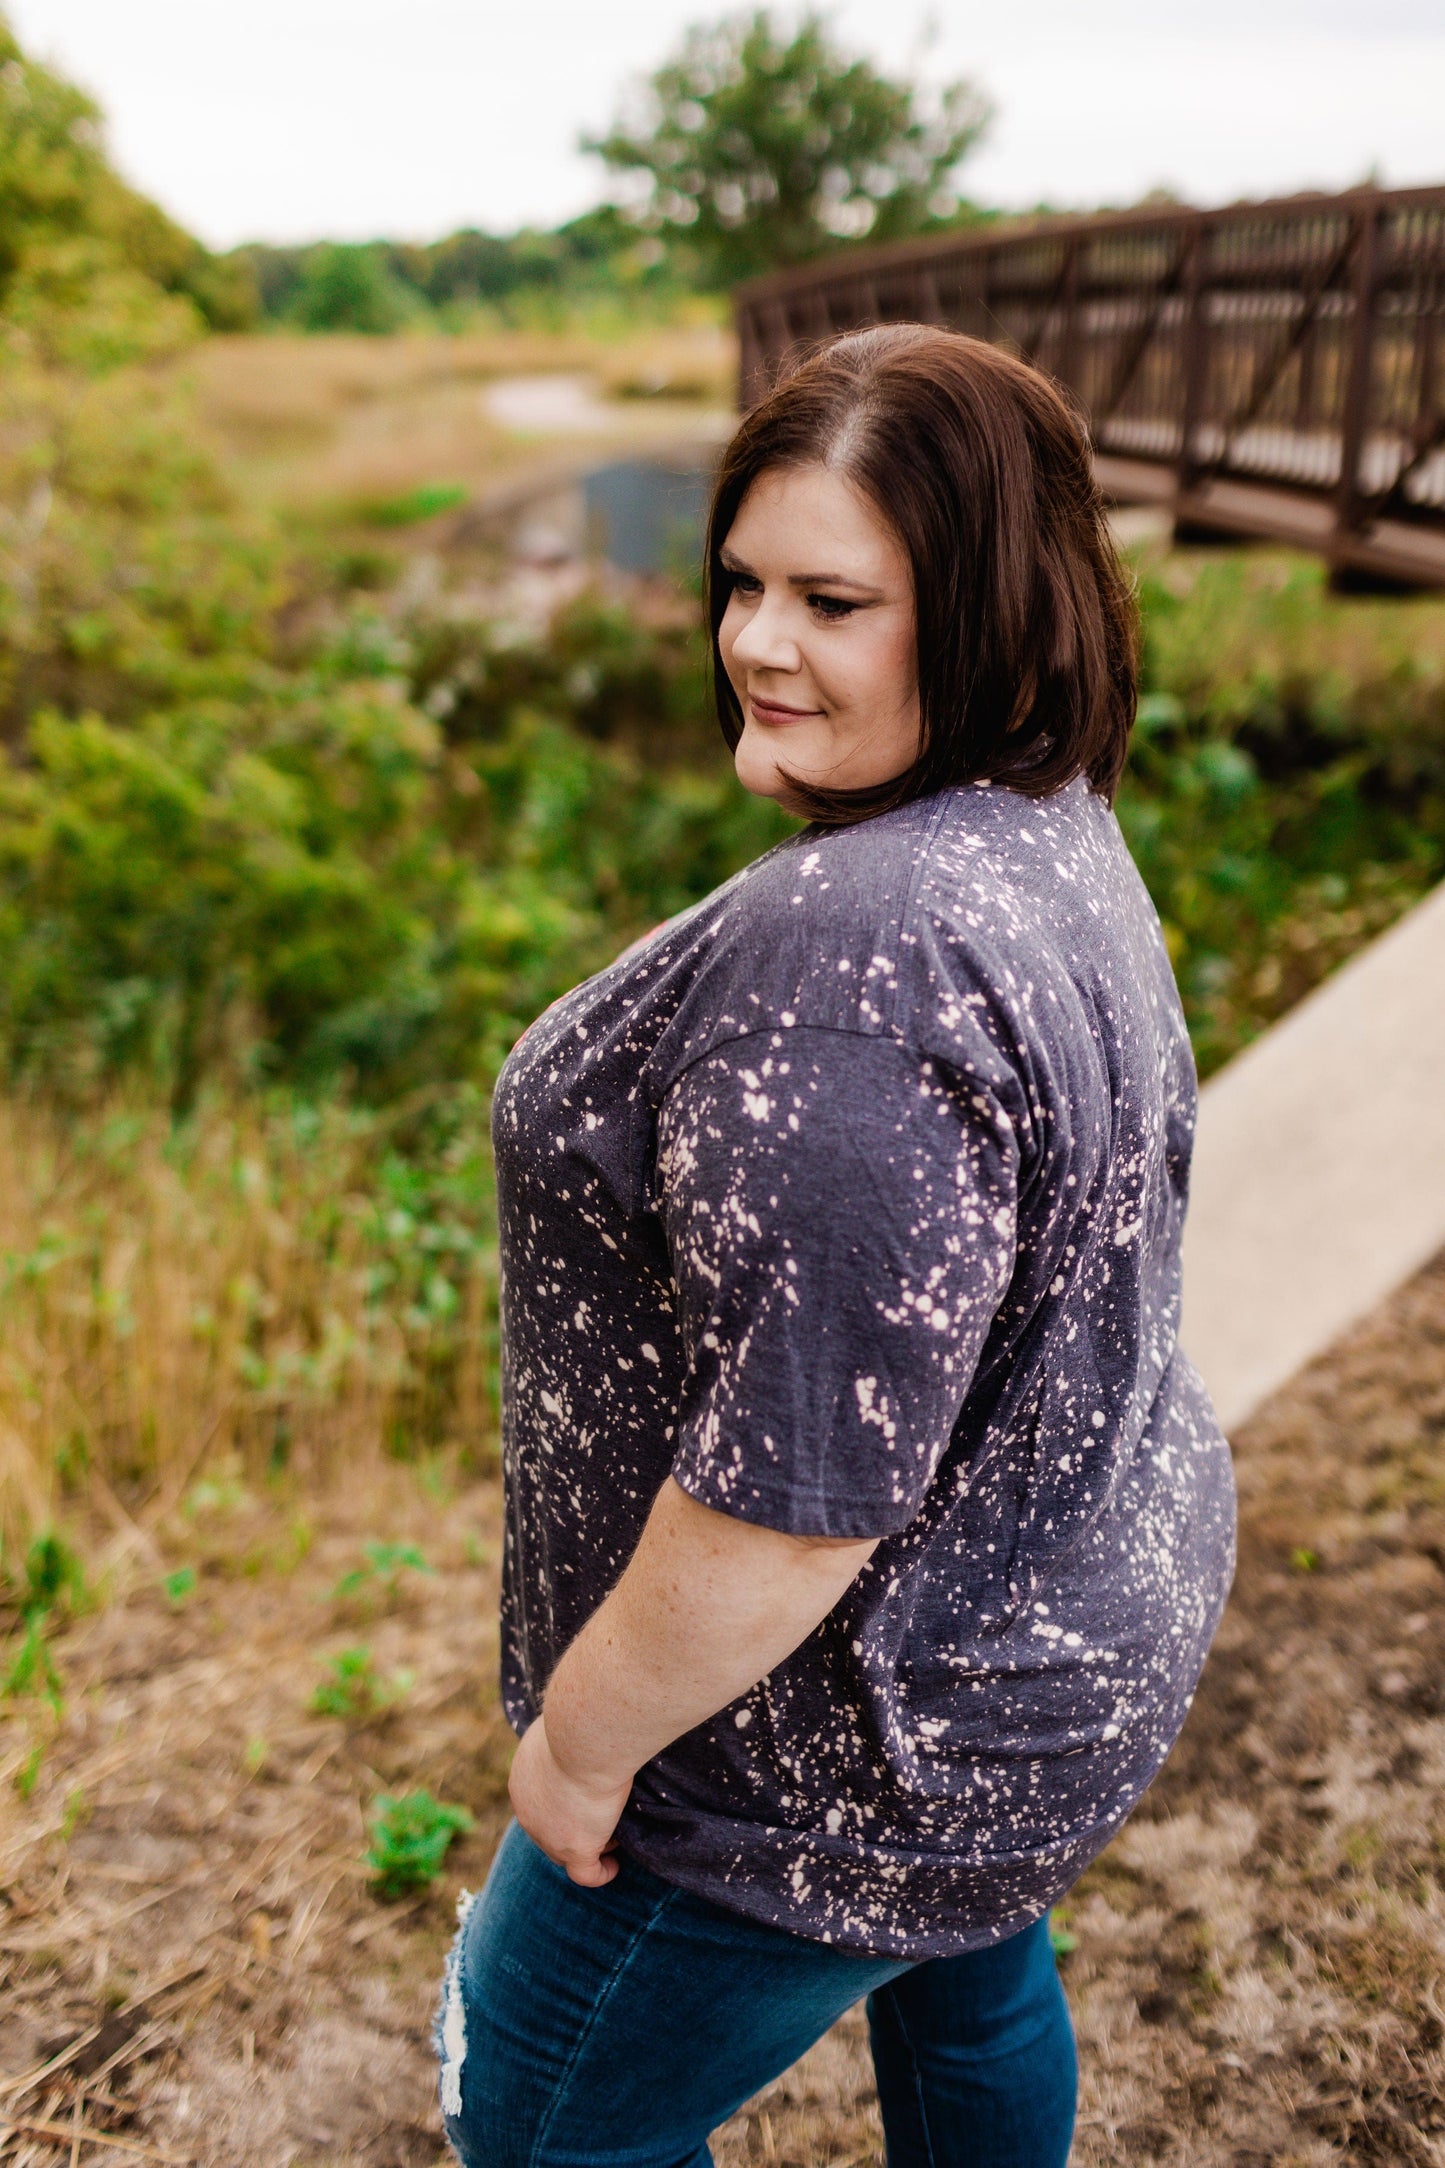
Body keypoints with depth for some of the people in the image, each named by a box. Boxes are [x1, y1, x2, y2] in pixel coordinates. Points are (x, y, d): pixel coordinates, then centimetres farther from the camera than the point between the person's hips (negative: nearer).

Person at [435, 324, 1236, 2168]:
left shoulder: (866, 956, -35)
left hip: (858, 1749, -9)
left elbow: (794, 1502, -33)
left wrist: (581, 1744, -17)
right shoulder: (1049, 833, -1)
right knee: (970, 1977, 33)